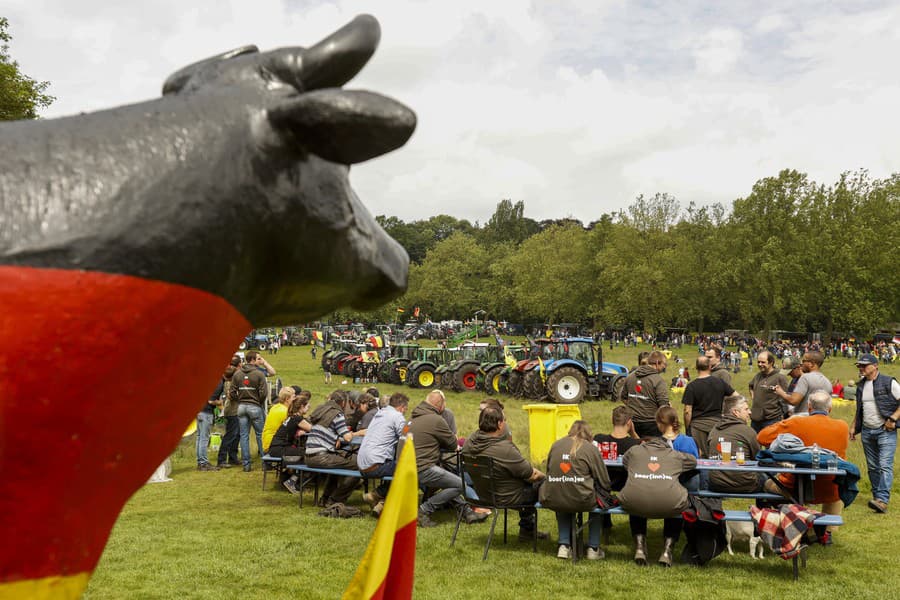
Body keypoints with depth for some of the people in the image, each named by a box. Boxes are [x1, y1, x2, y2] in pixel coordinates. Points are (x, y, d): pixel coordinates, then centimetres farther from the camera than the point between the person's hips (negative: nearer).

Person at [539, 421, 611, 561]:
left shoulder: (556, 445, 9)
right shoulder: (591, 449, -2)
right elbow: (604, 482, 1)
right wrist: (607, 495, 21)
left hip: (552, 500, 4)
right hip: (580, 501, -4)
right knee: (598, 500, 27)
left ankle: (564, 545, 27)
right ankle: (593, 548, 27)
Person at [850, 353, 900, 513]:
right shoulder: (861, 386, 14)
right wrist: (853, 427, 16)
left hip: (885, 430, -6)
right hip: (867, 431, 6)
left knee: (885, 466, -14)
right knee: (872, 467, 9)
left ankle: (883, 500, -22)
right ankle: (877, 497, 17)